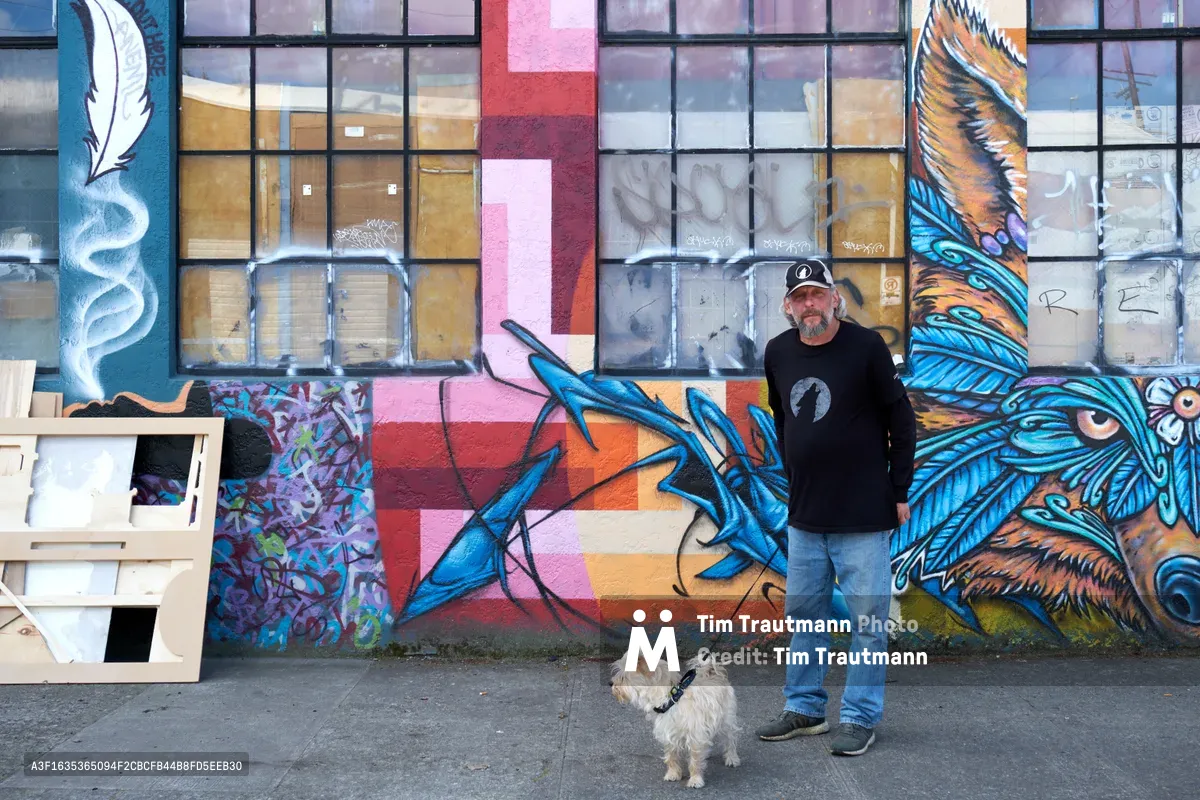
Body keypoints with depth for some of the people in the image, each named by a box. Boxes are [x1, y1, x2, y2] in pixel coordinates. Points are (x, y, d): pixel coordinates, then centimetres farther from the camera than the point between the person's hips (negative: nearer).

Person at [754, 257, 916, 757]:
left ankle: (860, 718, 11)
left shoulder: (866, 346, -9)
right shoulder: (777, 353, 5)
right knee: (804, 613, 12)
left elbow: (900, 419, -5)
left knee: (866, 617, 0)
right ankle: (804, 709, 25)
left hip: (864, 513, -5)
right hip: (804, 512, 5)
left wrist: (901, 492, -5)